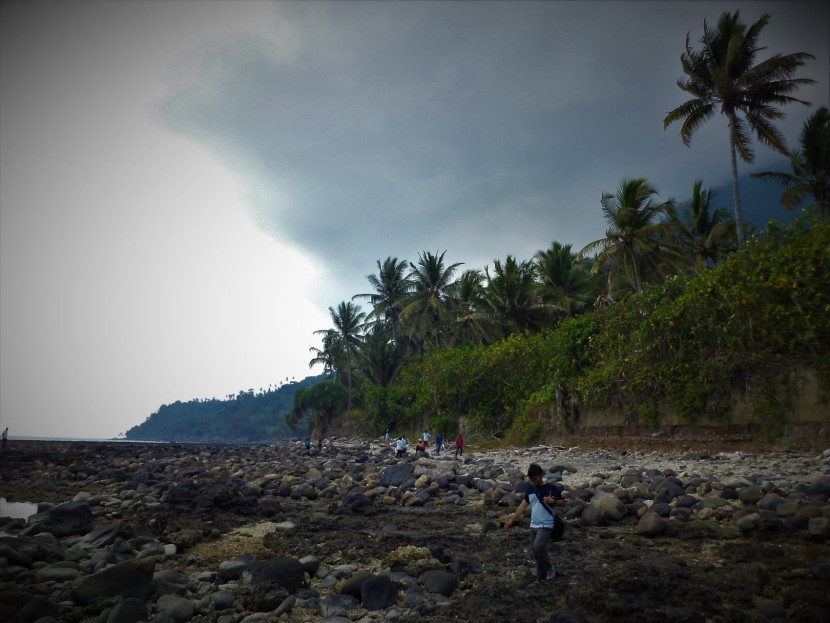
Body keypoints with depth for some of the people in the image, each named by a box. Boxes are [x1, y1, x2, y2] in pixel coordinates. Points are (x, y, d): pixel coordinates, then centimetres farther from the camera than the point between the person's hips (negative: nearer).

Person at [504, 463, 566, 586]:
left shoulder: (550, 488, -8)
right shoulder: (530, 490, 9)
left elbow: (563, 503, -2)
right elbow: (522, 506, 12)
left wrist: (553, 501, -23)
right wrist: (511, 520, 8)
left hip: (546, 525, -6)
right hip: (533, 525, 6)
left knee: (538, 547, -22)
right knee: (536, 552, 8)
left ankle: (550, 568, 1)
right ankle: (540, 578, 20)